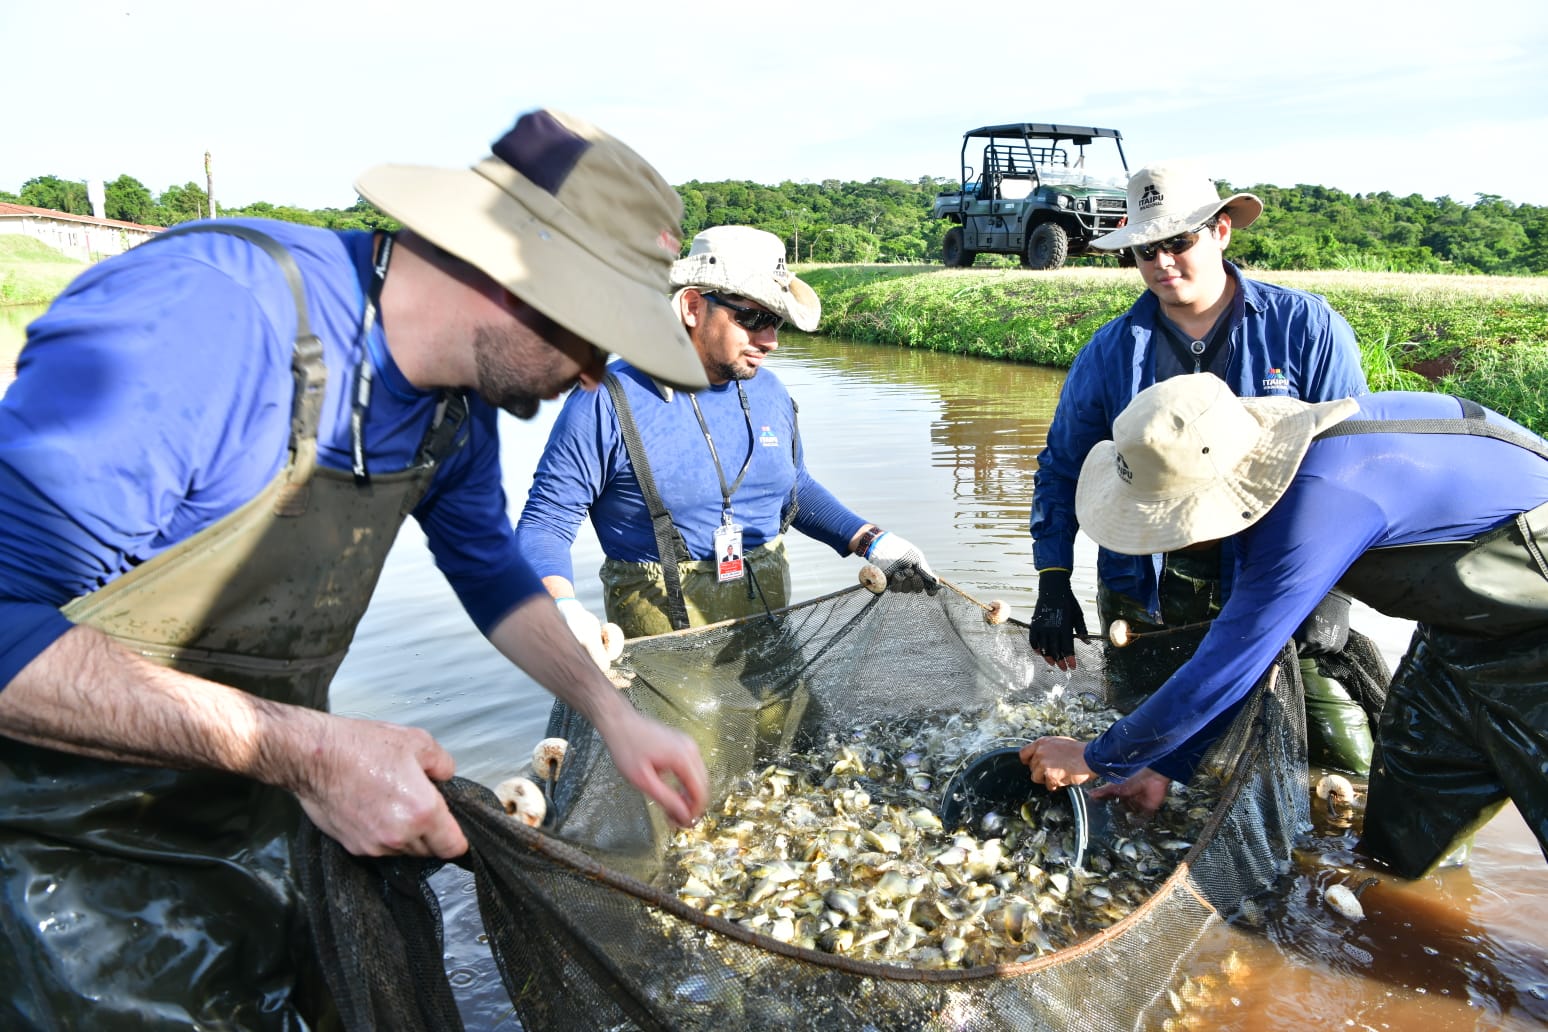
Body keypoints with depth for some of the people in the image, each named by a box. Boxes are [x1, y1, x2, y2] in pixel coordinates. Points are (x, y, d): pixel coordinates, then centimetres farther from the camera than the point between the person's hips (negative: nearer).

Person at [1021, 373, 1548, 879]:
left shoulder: (1317, 509, -38)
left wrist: (1095, 758, -20)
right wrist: (1164, 766, 3)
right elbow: (1239, 636, 1)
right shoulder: (1255, 464, -9)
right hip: (1469, 621, 8)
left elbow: (1224, 670, -33)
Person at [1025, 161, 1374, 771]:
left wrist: (1329, 589, -11)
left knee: (1350, 753, 0)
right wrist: (1052, 584, 0)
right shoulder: (1110, 351, 1)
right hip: (1149, 599, 2)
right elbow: (1061, 468, 8)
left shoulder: (1307, 328, -4)